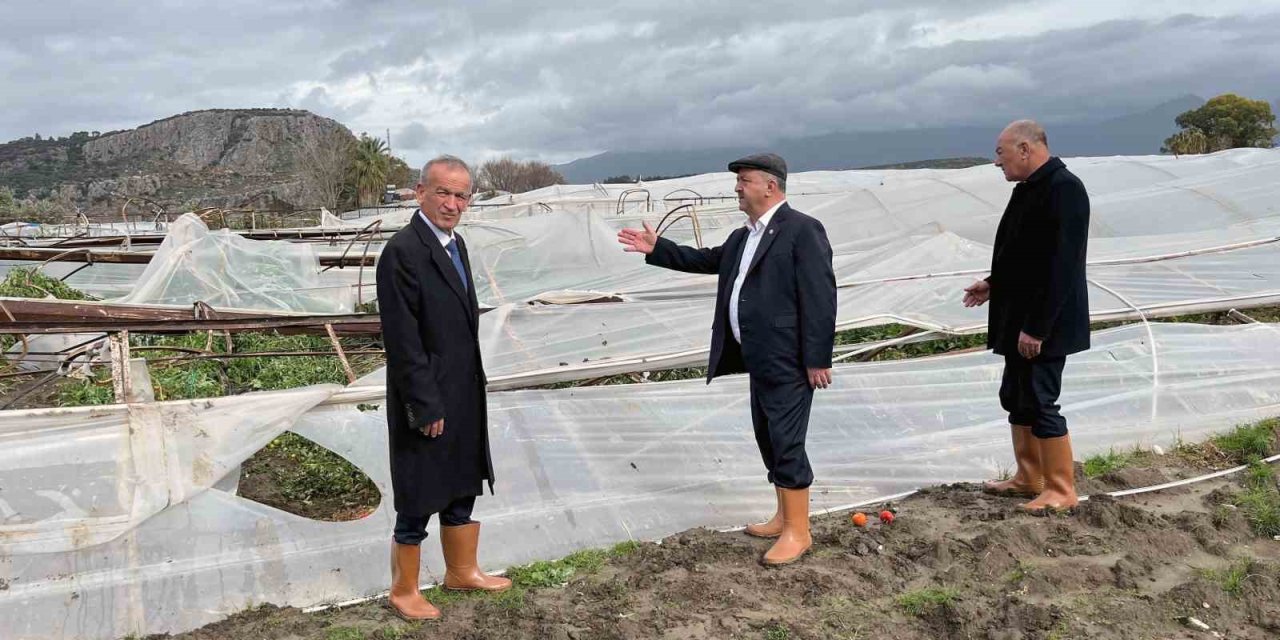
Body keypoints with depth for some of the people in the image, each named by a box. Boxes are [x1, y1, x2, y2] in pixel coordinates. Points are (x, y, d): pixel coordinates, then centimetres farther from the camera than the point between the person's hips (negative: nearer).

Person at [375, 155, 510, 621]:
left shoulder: (455, 243, 8)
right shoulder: (403, 251, -19)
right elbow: (401, 341, -21)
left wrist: (471, 391, 11)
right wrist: (427, 407, -18)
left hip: (464, 399, 8)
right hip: (427, 403, -8)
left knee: (462, 489, 21)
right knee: (417, 503, 8)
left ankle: (462, 571, 39)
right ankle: (404, 591, 27)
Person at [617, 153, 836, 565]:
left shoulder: (802, 230, -13)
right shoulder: (743, 237, 15)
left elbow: (820, 297, -18)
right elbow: (707, 260, 24)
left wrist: (818, 359, -20)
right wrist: (657, 249, 16)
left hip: (788, 360, -9)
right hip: (760, 359, 9)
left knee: (787, 443, -4)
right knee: (768, 439, 16)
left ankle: (798, 531, 8)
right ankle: (784, 516, 29)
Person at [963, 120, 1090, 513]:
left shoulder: (1064, 189, -19)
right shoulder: (1029, 188, 12)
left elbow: (1061, 265, -24)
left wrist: (1036, 327, -24)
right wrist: (995, 285, 14)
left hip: (1043, 325, -10)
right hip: (1019, 319, 10)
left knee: (1040, 401, -3)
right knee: (1016, 397, 16)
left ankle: (1062, 490, 10)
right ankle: (1029, 478, 29)